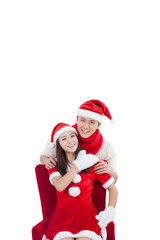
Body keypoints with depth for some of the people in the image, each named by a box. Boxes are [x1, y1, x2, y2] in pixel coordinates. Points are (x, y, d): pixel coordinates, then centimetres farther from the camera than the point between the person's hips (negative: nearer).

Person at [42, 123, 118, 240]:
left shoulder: (92, 163, 9)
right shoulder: (54, 166, 11)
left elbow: (113, 189, 12)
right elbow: (60, 186, -11)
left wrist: (110, 211, -4)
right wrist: (79, 165, -3)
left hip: (86, 214, 0)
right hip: (63, 214, 0)